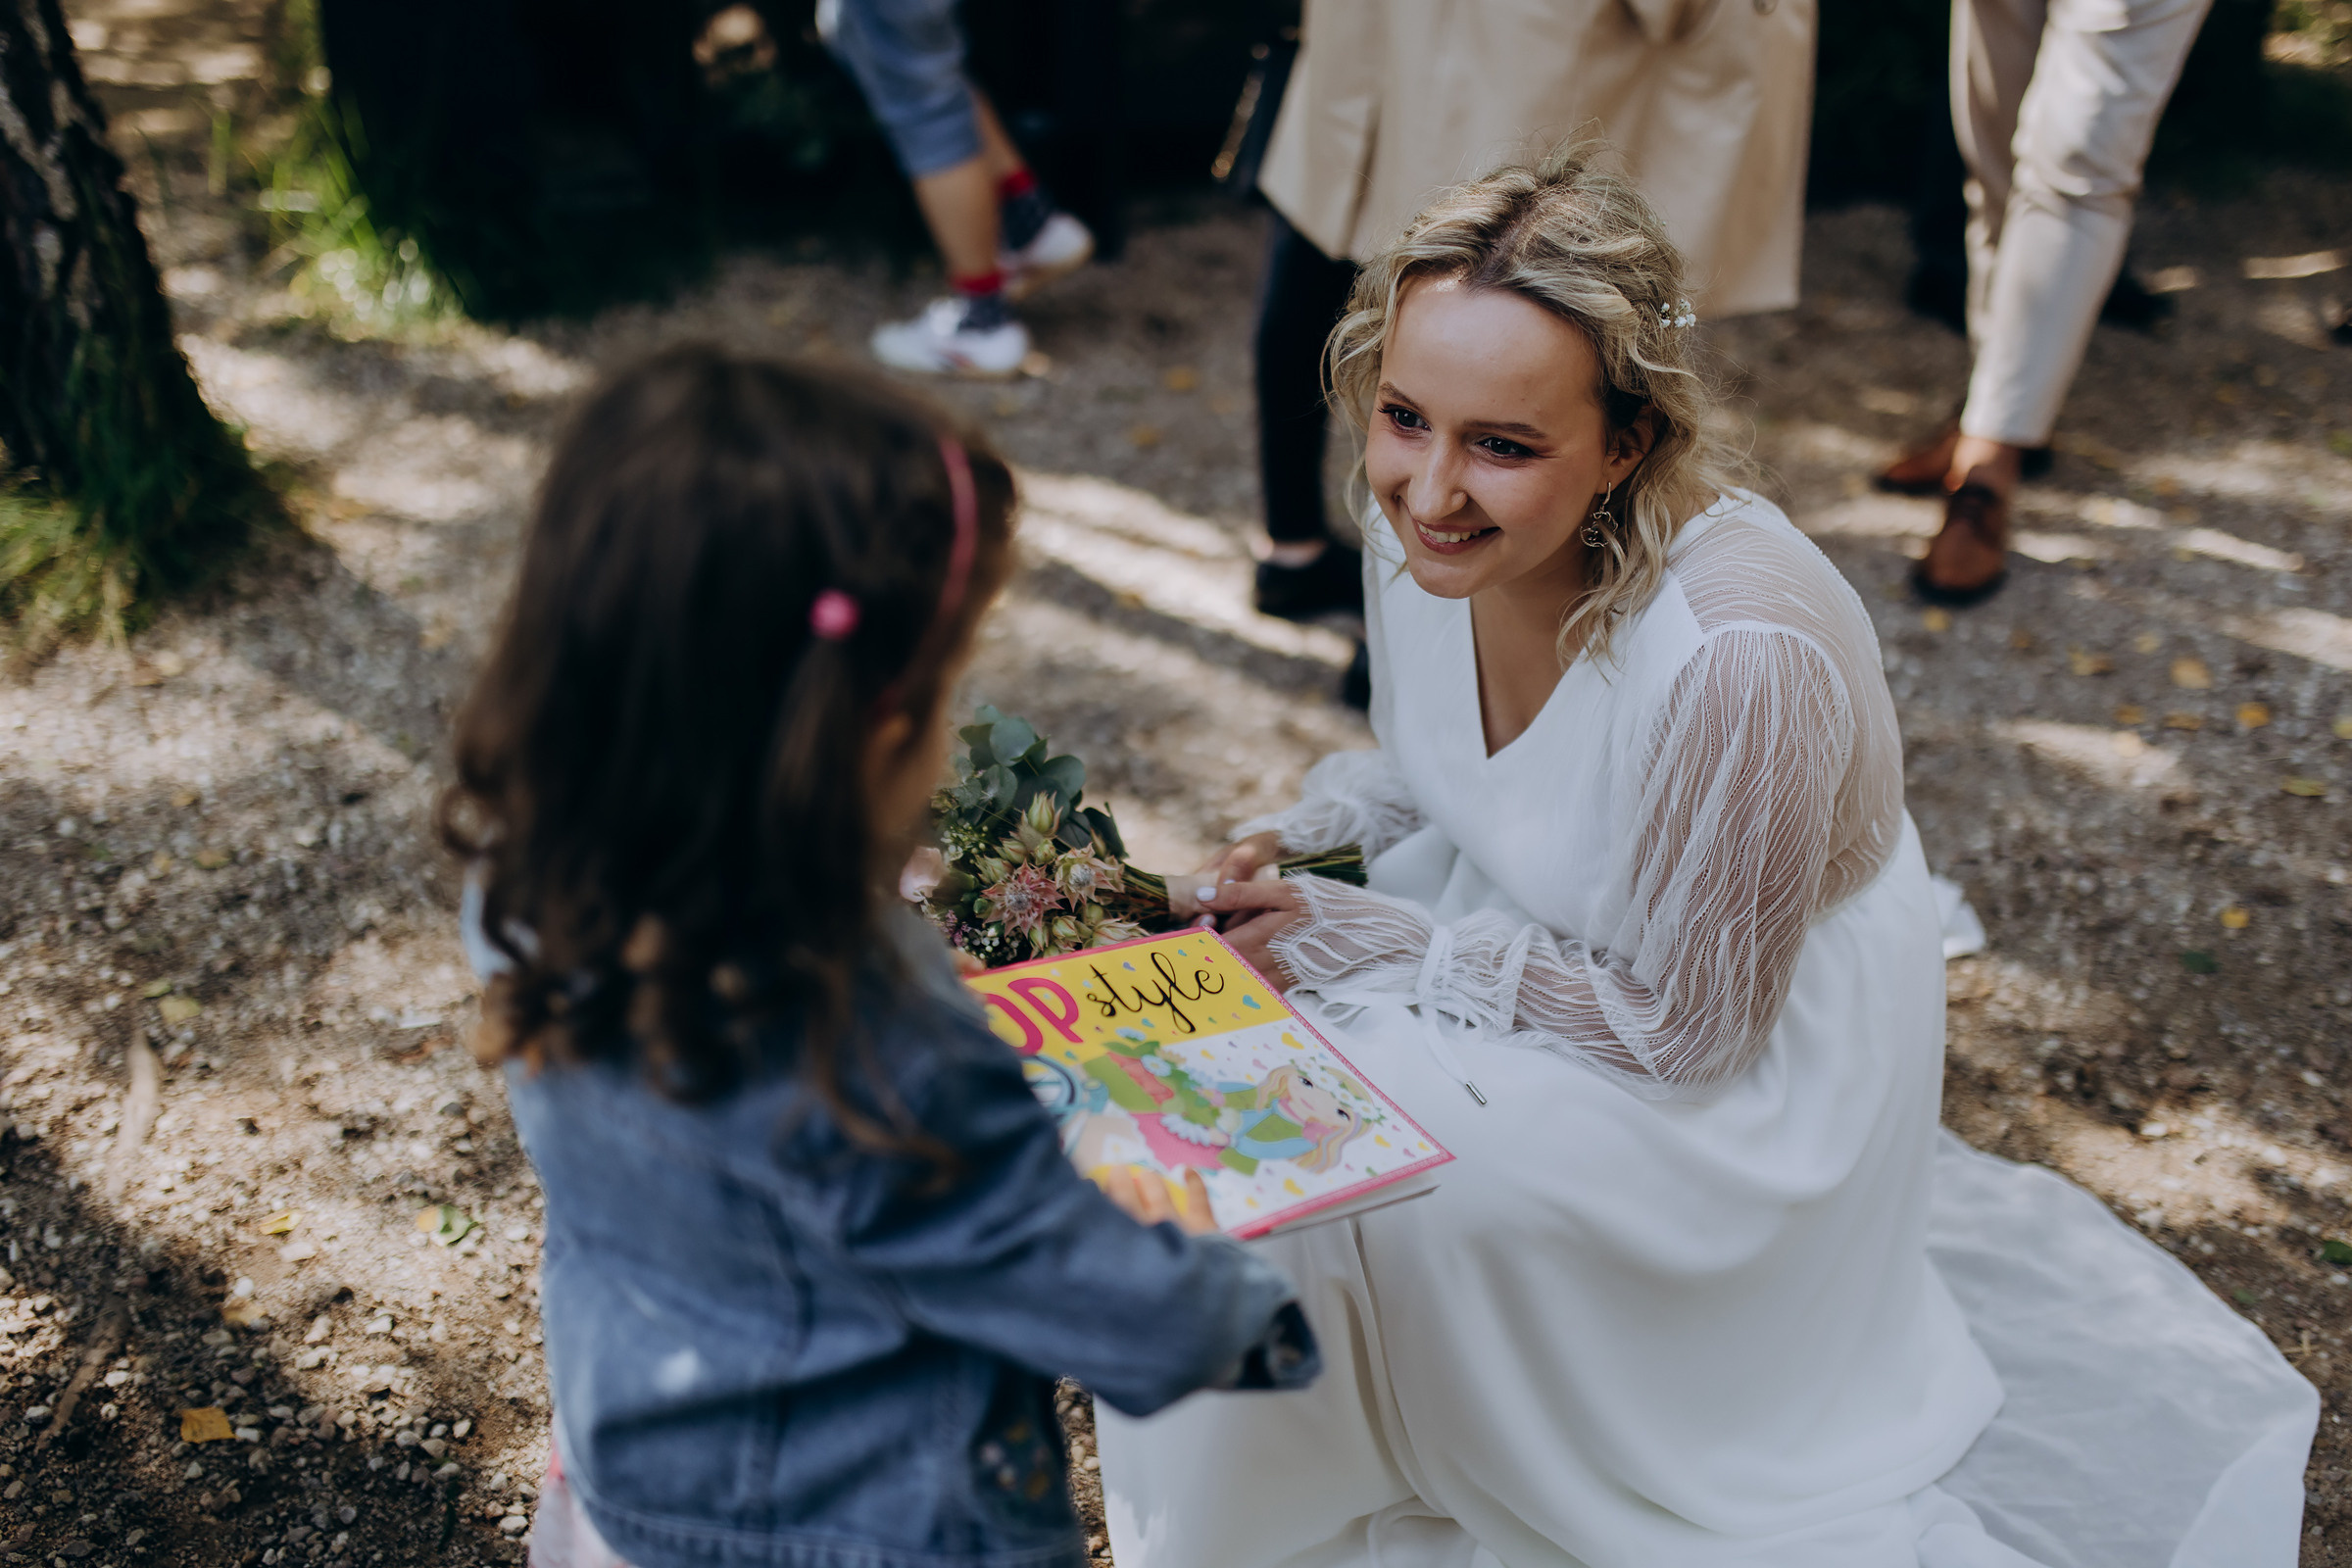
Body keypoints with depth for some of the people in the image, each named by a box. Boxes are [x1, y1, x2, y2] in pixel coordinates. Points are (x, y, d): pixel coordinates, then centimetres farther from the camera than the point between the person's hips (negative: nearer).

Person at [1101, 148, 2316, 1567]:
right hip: (1552, 931, 7)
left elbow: (1684, 1025, -24)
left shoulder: (1738, 653, -38)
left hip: (1746, 1058, -7)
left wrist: (1375, 947, -23)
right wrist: (1294, 849, -12)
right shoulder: (1431, 522, -16)